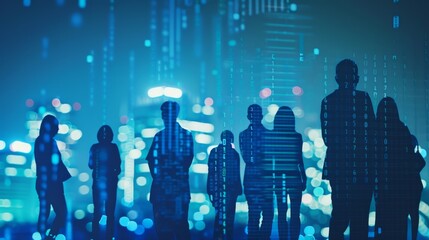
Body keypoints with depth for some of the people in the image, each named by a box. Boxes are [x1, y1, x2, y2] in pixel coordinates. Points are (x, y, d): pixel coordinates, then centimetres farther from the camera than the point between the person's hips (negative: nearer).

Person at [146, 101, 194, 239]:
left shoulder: (185, 134, 5)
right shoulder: (159, 136, 16)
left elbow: (187, 158, -3)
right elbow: (151, 159, 9)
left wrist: (179, 174, -13)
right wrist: (156, 176, -6)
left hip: (179, 185, -4)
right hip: (160, 186, 4)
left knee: (180, 221, -5)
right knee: (161, 222, 4)